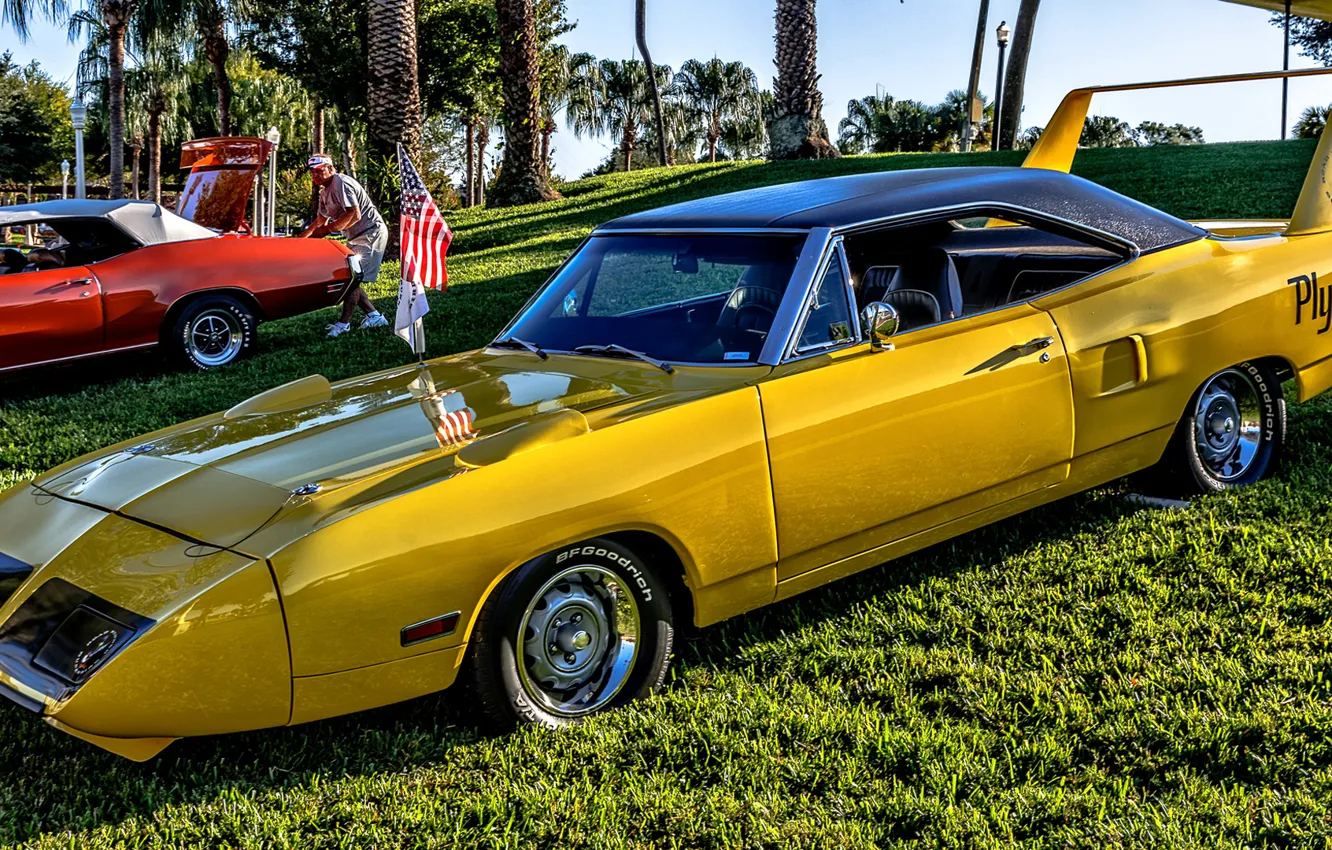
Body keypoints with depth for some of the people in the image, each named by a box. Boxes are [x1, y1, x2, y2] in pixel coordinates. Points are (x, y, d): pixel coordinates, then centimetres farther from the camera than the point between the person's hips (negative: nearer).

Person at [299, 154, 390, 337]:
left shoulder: (341, 184, -18)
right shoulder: (325, 191, 14)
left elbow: (354, 215, -26)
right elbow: (321, 220, 24)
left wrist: (327, 229, -21)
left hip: (371, 232, -11)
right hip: (356, 237, 11)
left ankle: (344, 324, -6)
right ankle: (374, 316, 15)